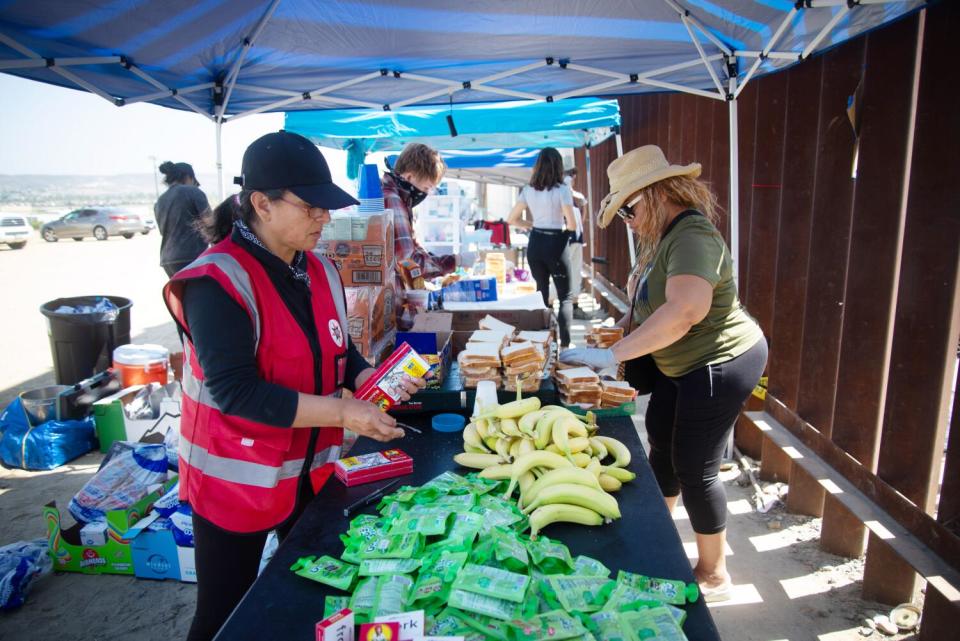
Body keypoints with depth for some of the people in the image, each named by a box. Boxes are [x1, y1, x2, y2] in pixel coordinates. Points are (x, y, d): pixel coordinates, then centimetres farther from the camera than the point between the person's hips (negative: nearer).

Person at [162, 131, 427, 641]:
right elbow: (235, 390, -27)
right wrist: (344, 413, -27)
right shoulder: (219, 281, -21)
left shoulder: (320, 272, 2)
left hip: (312, 471, 7)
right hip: (236, 479, -6)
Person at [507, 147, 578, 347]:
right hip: (556, 244, -5)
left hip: (535, 244, 5)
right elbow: (572, 225, -14)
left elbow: (512, 219, 6)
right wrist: (565, 228, 8)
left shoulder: (528, 190, 2)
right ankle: (564, 344, -2)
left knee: (541, 294, 18)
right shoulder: (562, 190, -12)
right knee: (565, 297, 6)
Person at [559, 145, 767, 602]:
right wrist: (623, 331, -4)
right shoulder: (663, 235, 6)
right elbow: (652, 304, 13)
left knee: (694, 469, -1)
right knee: (661, 446, 20)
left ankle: (714, 575, 21)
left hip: (719, 364, -10)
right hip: (680, 364, 10)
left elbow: (684, 311, -40)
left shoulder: (693, 237, -26)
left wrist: (614, 354, -38)